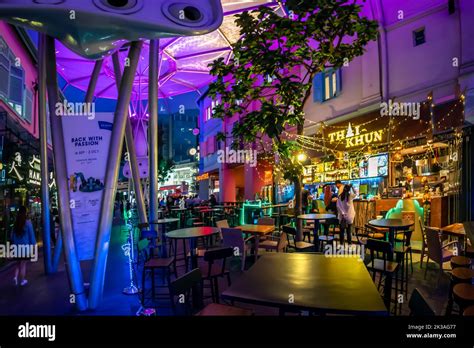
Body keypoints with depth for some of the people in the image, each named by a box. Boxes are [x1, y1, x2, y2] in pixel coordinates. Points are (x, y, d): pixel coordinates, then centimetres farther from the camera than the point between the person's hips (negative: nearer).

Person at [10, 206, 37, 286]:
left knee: (18, 262, 20)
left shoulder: (16, 223, 0)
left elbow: (12, 234, 9)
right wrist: (33, 244, -2)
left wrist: (13, 244, 19)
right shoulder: (28, 222, -13)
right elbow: (31, 234, -11)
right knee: (23, 264, 5)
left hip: (17, 246, 4)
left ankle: (16, 277, 6)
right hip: (25, 245, -4)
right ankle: (22, 280, 14)